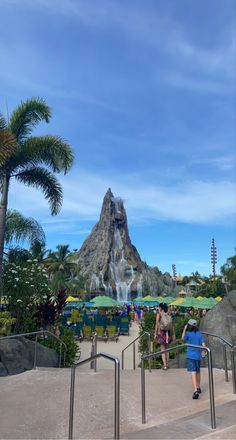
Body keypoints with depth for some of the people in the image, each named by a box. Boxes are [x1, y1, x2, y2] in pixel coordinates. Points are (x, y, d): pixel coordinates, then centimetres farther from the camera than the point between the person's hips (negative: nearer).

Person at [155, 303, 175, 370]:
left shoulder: (159, 314, -5)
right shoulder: (169, 315, 4)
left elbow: (157, 324, -10)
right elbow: (172, 325, 3)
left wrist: (155, 333, -4)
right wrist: (173, 334, 9)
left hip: (161, 332, -4)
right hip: (168, 333, 4)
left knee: (163, 349, 2)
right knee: (166, 349, 18)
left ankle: (165, 365, -1)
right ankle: (167, 364, 25)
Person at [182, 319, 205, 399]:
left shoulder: (188, 334, -9)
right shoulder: (199, 334, 1)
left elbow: (183, 338, 12)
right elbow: (203, 345, -3)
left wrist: (184, 329, 14)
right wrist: (202, 351, 14)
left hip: (191, 356, -5)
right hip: (198, 356, 5)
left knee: (193, 372, -10)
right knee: (198, 372, 21)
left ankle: (195, 391, -22)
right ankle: (198, 388, 36)